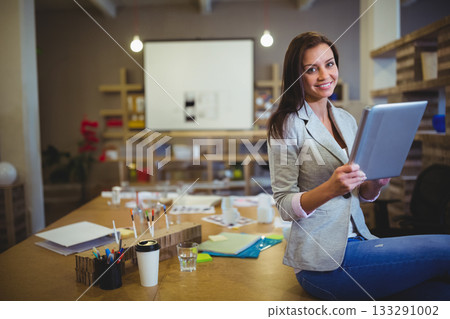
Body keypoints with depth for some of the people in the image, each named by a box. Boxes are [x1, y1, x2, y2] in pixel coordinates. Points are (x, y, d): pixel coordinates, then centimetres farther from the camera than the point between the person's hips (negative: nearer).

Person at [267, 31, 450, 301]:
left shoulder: (347, 120, 11)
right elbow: (285, 205, -10)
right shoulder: (288, 125, -8)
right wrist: (330, 189, -27)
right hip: (324, 260, -6)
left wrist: (377, 182, -6)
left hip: (358, 238, 6)